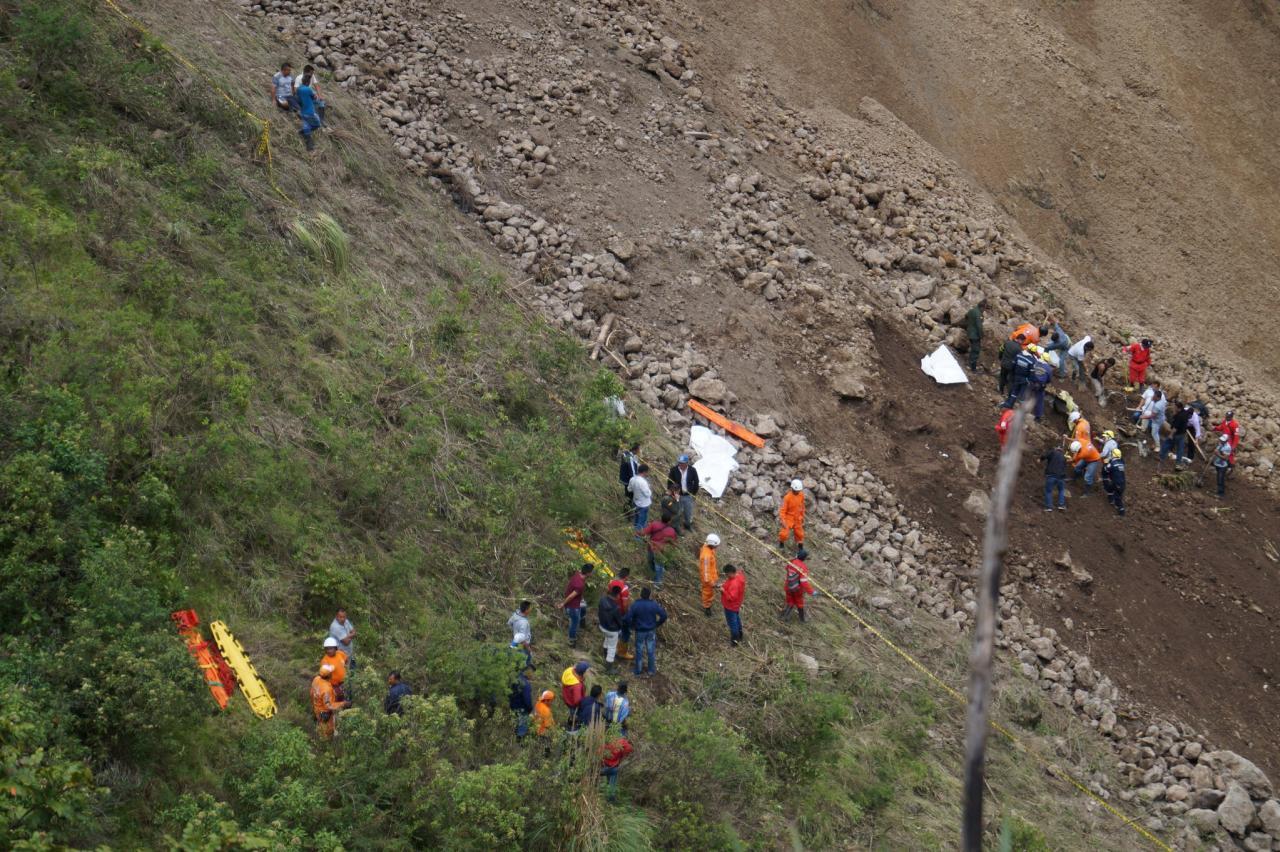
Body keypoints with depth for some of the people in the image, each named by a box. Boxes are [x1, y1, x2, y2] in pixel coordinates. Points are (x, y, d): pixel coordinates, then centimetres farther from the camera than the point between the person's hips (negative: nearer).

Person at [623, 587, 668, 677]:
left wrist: (631, 626, -2)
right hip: (651, 631, 1)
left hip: (640, 631, -1)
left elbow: (627, 618, -23)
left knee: (639, 650, 17)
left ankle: (638, 669, 32)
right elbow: (664, 615, -11)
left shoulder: (635, 605, -23)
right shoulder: (654, 604, -18)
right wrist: (657, 624, 6)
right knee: (651, 650, 16)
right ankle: (651, 670, 28)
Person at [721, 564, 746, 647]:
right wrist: (725, 586, -1)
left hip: (730, 606, -10)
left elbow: (731, 597, -37)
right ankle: (739, 636, 46)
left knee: (732, 623, 9)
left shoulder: (734, 584, -39)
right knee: (737, 619, 28)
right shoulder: (740, 576, -9)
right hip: (736, 604, 10)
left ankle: (734, 641, 25)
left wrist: (723, 591, -27)